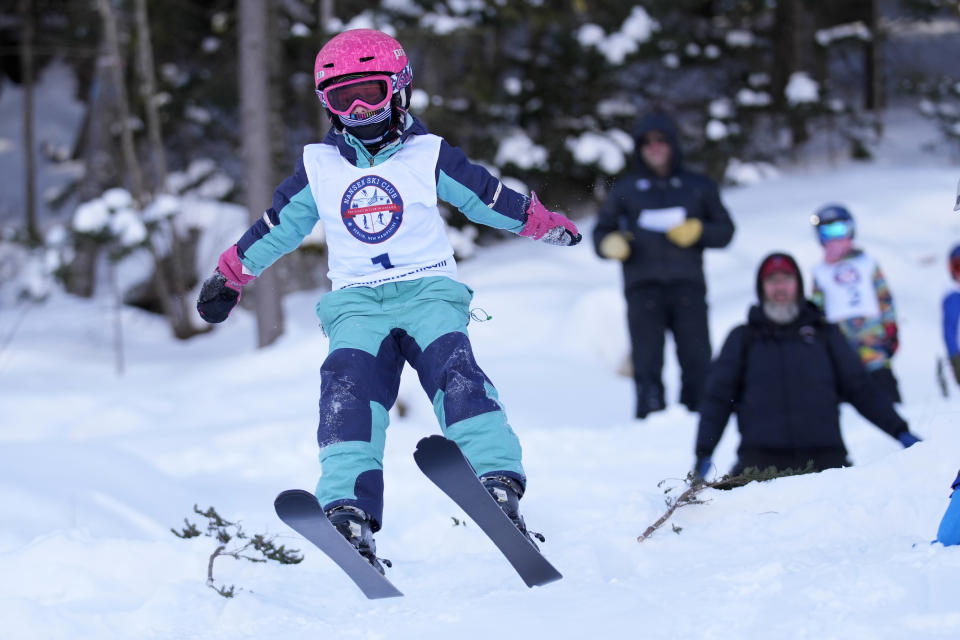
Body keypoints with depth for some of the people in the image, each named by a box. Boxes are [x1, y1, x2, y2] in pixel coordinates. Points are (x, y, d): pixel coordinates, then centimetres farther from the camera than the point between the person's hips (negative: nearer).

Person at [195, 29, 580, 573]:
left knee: (453, 370, -29)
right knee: (347, 389, -26)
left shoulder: (429, 156, 9)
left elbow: (490, 198, 19)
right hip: (357, 304, 1)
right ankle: (350, 512, -39)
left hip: (429, 291, -1)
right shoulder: (318, 168, 15)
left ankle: (500, 480, -41)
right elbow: (276, 227, 26)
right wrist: (229, 277, 33)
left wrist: (547, 223, 25)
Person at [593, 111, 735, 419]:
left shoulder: (699, 186, 16)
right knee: (647, 363, -8)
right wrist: (611, 244, -2)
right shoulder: (625, 189, 17)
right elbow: (602, 231, 22)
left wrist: (697, 231, -4)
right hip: (643, 287, 0)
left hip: (688, 286, 0)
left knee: (697, 360, -6)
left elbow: (725, 229, 16)